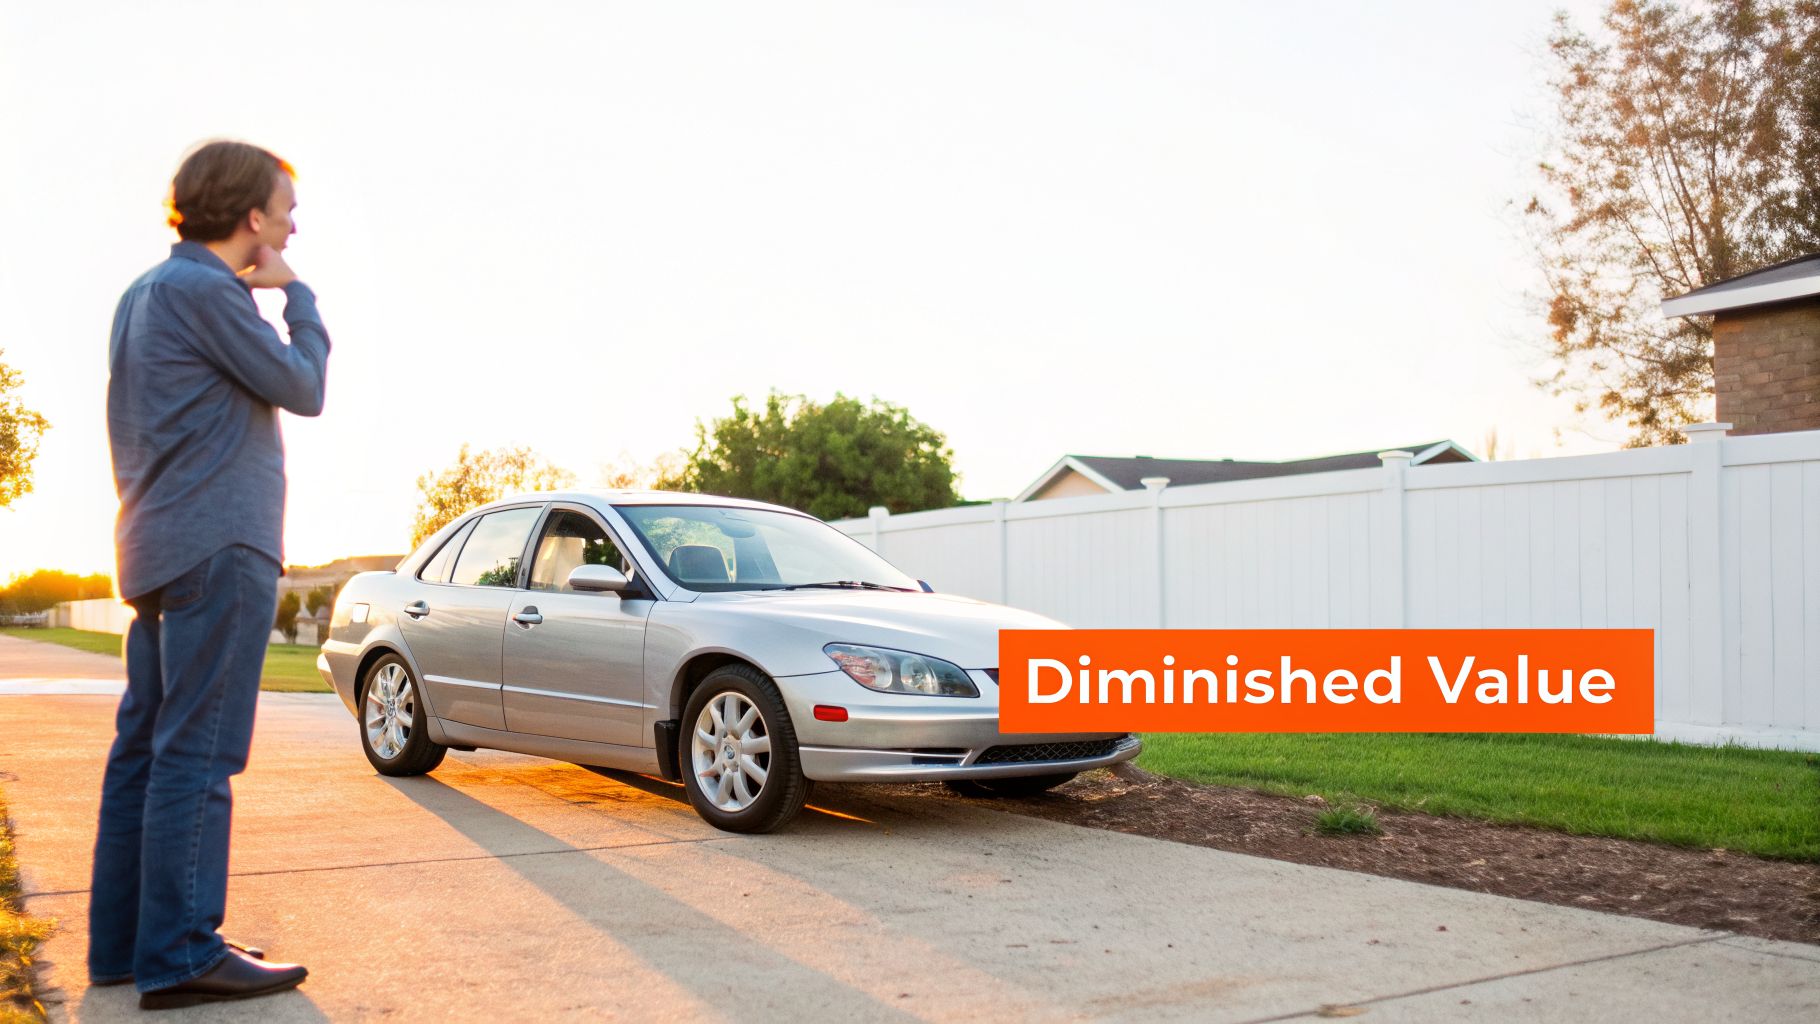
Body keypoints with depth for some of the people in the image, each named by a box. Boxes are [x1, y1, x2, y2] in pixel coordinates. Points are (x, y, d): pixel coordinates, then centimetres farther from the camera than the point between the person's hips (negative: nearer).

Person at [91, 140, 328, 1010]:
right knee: (197, 751, -10)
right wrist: (297, 295, 4)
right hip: (219, 545, -10)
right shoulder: (205, 290, -11)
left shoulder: (144, 294, 19)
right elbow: (303, 390, -6)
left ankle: (122, 941, 15)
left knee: (145, 745, 10)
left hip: (158, 547, 10)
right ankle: (181, 954, -9)